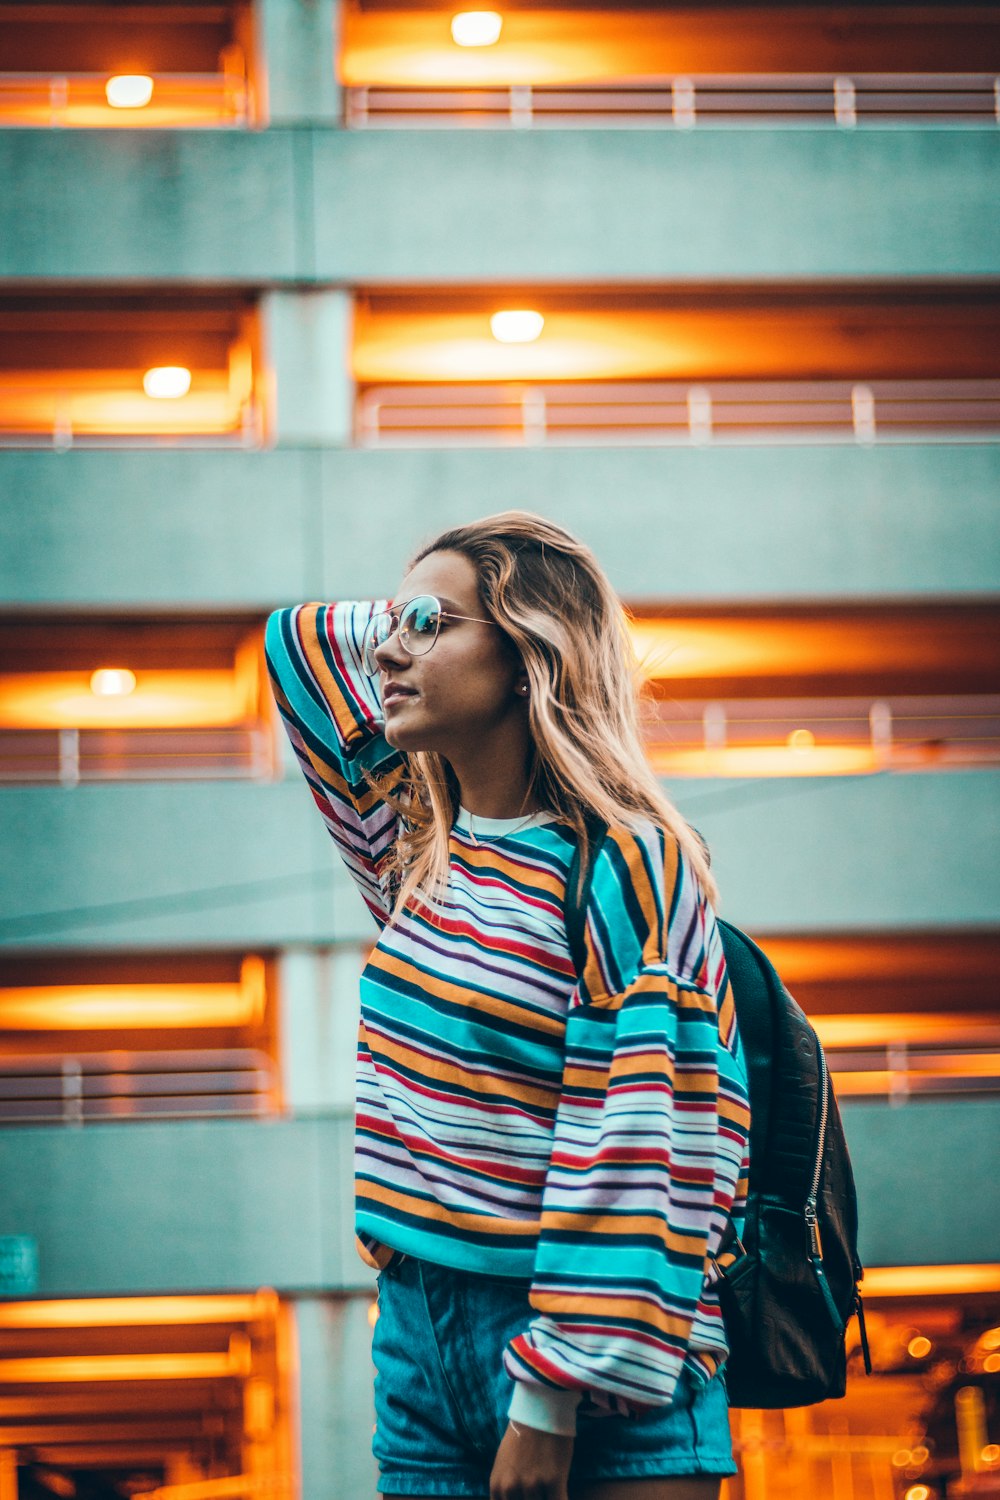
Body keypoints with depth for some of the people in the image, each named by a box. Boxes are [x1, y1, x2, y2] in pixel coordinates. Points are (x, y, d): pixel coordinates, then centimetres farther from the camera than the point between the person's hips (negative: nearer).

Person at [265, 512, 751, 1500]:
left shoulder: (616, 867, -12)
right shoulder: (420, 850, 9)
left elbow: (626, 1150, -17)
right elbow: (297, 639, 23)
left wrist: (552, 1403, -20)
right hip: (417, 1333, 7)